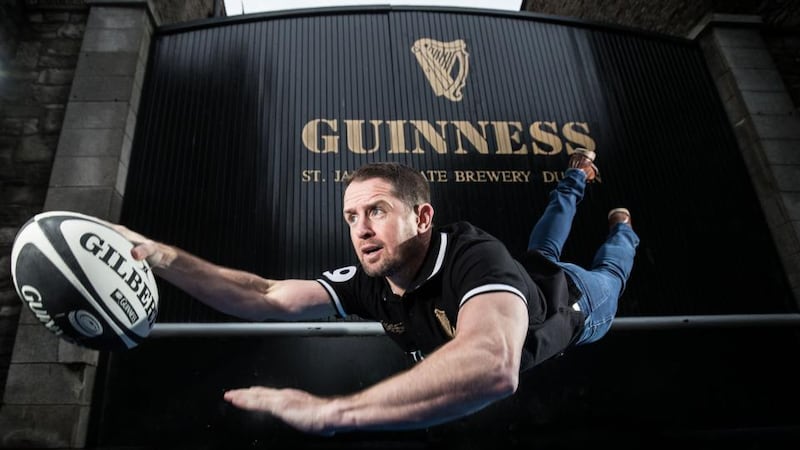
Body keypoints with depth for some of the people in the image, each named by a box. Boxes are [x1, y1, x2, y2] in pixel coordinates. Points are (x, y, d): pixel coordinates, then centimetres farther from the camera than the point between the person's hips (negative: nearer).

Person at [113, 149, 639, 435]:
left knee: (607, 276, 34)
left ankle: (623, 227, 64)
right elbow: (268, 299, -40)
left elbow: (494, 366, -76)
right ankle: (576, 180, 64)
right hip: (520, 279, 4)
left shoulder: (474, 257, -56)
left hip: (569, 302, -3)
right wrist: (158, 255, -51)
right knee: (541, 248, 38)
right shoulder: (371, 283, -35)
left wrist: (332, 412, -80)